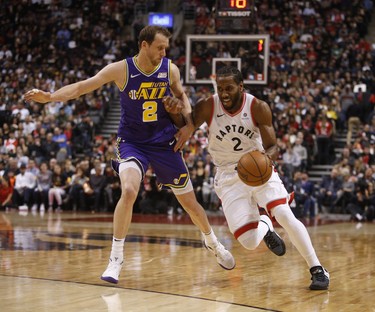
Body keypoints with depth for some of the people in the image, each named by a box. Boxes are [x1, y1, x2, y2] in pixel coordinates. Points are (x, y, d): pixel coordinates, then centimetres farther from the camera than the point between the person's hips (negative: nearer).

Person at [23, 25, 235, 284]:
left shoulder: (170, 69, -7)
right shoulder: (121, 69, -14)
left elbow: (181, 96, 12)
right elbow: (82, 86, -18)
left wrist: (189, 124, -4)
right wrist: (50, 96, -32)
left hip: (164, 143, 2)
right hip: (132, 143, -2)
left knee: (189, 201, 9)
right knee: (129, 191, -29)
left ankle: (212, 242, 38)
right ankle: (116, 258, -15)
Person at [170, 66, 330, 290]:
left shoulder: (258, 108, -15)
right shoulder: (207, 107, -14)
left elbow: (272, 147, -14)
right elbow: (183, 131, -16)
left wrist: (266, 159, -38)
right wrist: (174, 111, -38)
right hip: (229, 175, 1)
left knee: (285, 216, -24)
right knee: (249, 242, -10)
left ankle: (318, 270, -8)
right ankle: (264, 225, 29)